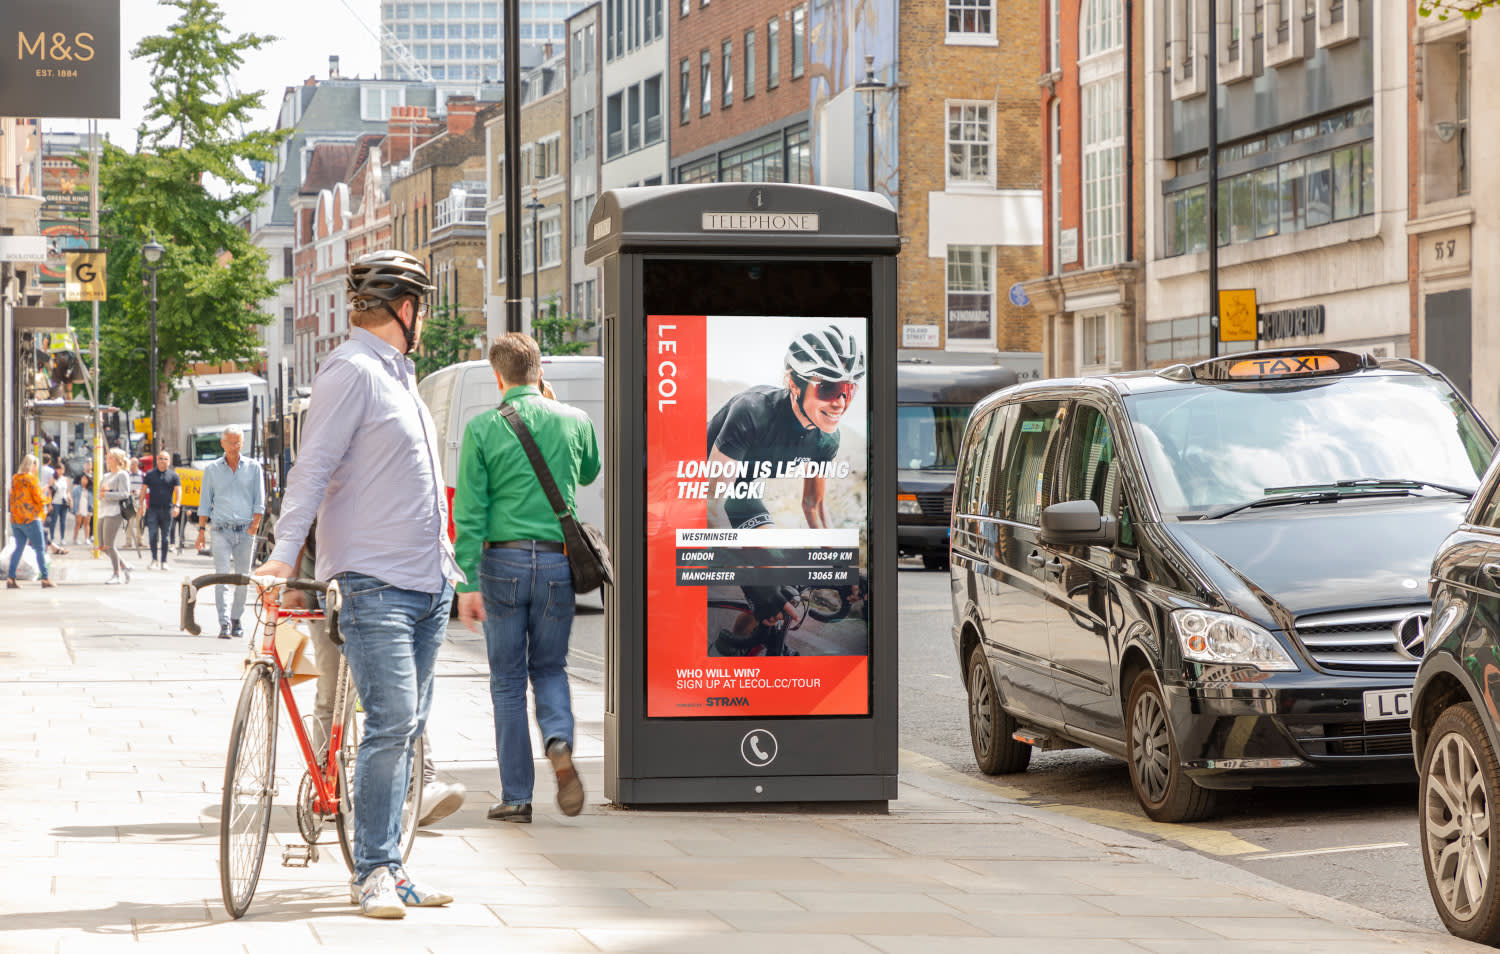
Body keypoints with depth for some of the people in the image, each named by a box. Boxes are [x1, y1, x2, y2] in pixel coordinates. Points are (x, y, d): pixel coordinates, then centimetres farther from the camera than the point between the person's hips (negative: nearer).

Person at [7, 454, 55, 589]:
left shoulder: (14, 479, 10)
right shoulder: (31, 478, -11)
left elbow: (12, 498, 15)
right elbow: (38, 498, -10)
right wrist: (44, 505, 8)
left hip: (15, 519, 7)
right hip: (31, 519, -7)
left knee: (18, 548, 9)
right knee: (40, 549, 0)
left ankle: (10, 578, 1)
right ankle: (45, 579, -1)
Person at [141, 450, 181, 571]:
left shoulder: (173, 476, 7)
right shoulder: (150, 474, 9)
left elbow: (178, 491, 0)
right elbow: (143, 490, 11)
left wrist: (177, 506, -14)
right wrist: (141, 505, 1)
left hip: (167, 510, 0)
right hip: (153, 509, 0)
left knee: (165, 537, 4)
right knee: (152, 535, -10)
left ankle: (163, 561, 10)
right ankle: (154, 559, -2)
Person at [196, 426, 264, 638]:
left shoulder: (253, 468, 9)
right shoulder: (212, 469, 10)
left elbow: (259, 501, 7)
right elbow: (205, 502, 11)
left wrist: (254, 525, -4)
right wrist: (201, 529, 4)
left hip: (246, 531, 1)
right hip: (221, 530, -1)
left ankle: (236, 620, 15)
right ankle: (224, 623, -17)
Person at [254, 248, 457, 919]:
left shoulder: (397, 374, 20)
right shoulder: (351, 371, -8)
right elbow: (313, 467, -15)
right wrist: (283, 554, -24)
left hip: (427, 582, 9)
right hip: (376, 584, -9)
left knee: (406, 727, 8)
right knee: (391, 721, -14)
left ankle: (385, 868, 13)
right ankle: (373, 871, -8)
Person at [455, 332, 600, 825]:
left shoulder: (483, 428, -4)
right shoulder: (574, 421, 3)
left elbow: (469, 511, -8)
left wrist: (468, 583, -7)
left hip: (502, 562, -2)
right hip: (558, 561, 2)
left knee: (507, 680, 7)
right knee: (549, 667, 18)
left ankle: (516, 796, 8)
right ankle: (559, 741, -13)